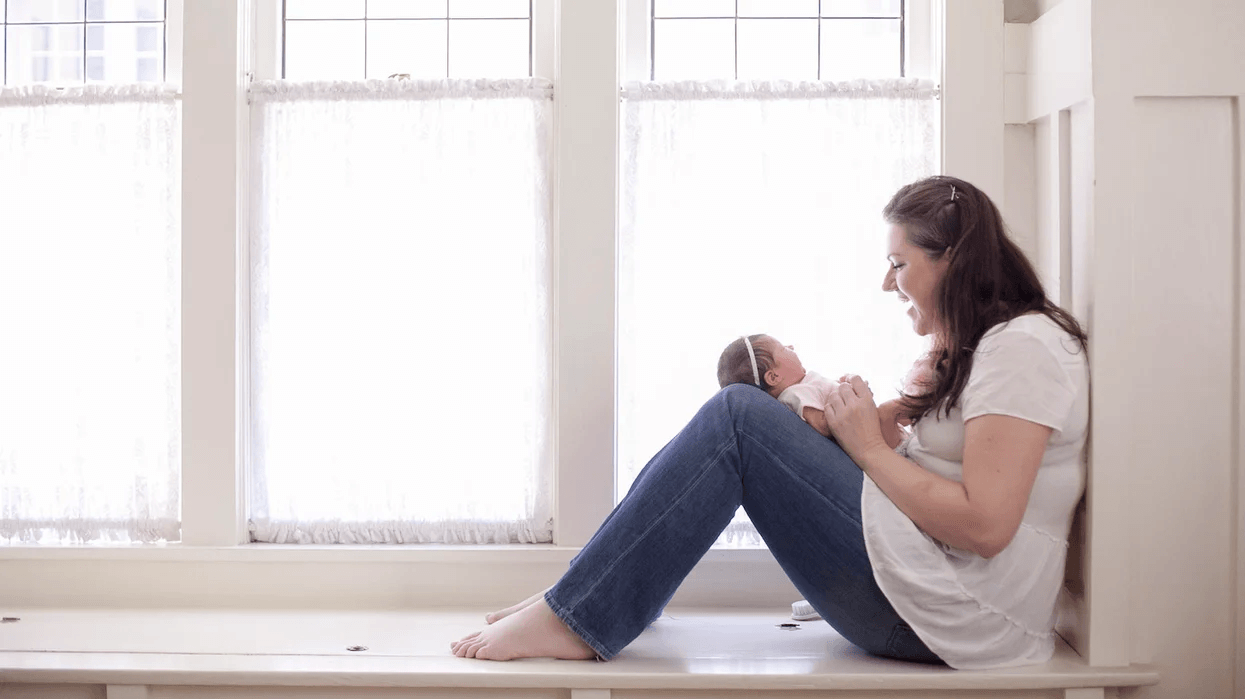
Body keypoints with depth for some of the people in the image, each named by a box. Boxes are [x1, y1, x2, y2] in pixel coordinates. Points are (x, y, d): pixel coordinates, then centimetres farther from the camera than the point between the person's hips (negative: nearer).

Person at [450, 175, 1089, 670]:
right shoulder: (975, 347, 19)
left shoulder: (1024, 345, -12)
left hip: (959, 613, -10)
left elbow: (984, 526, -22)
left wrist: (869, 448, -11)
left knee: (738, 419, -17)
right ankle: (581, 598, 0)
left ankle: (575, 618, -14)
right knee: (740, 420, 4)